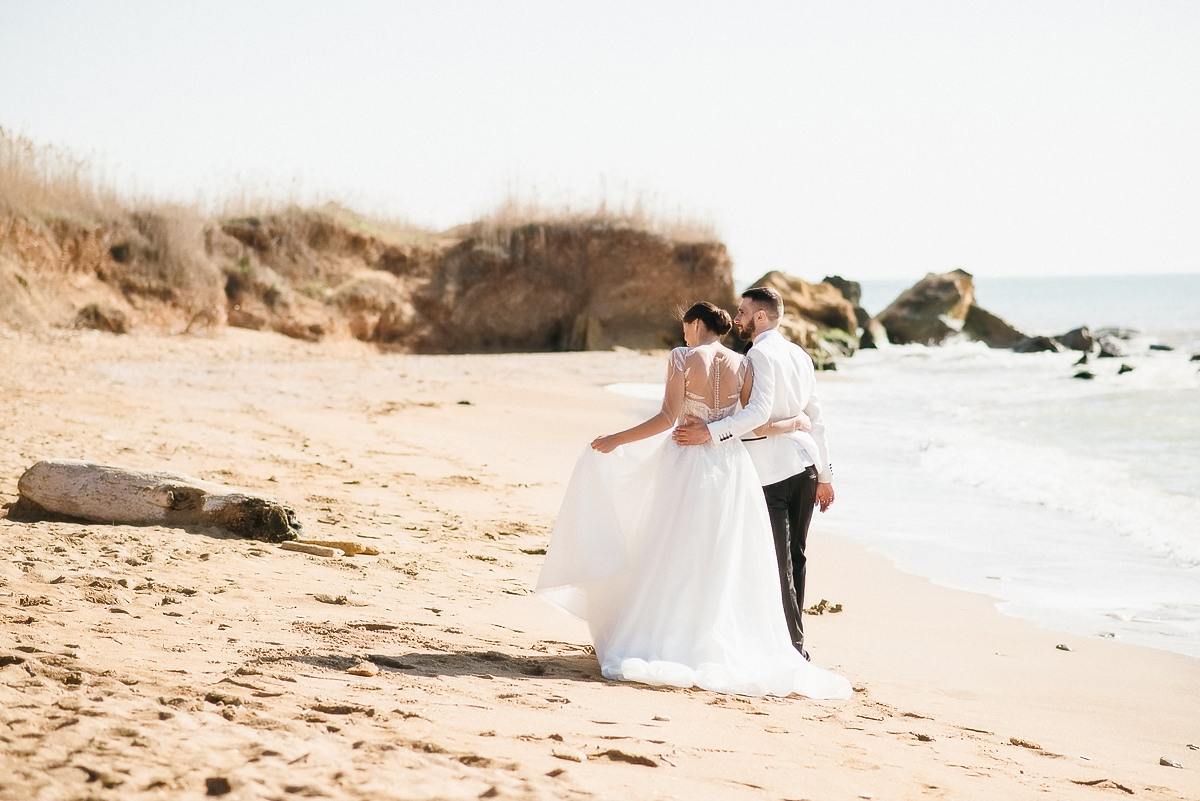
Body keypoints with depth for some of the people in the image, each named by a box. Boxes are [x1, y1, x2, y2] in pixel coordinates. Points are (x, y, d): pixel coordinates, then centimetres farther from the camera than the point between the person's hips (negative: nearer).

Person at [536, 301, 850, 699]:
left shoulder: (682, 358, -7)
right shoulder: (741, 365, 3)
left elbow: (668, 419, -14)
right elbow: (759, 425, 1)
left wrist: (616, 440, -8)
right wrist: (797, 422, 20)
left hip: (687, 465, -3)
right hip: (730, 468, 3)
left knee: (675, 562, 3)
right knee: (727, 567, 8)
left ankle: (665, 645, 2)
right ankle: (730, 649, 7)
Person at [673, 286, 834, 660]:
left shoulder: (761, 354, -10)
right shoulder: (800, 355, 15)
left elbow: (759, 411, -25)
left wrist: (710, 432, -27)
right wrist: (824, 475, 21)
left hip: (771, 471, -8)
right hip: (806, 463, 8)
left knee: (777, 563, -4)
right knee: (794, 559, 13)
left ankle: (793, 647, -4)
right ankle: (793, 640, 19)